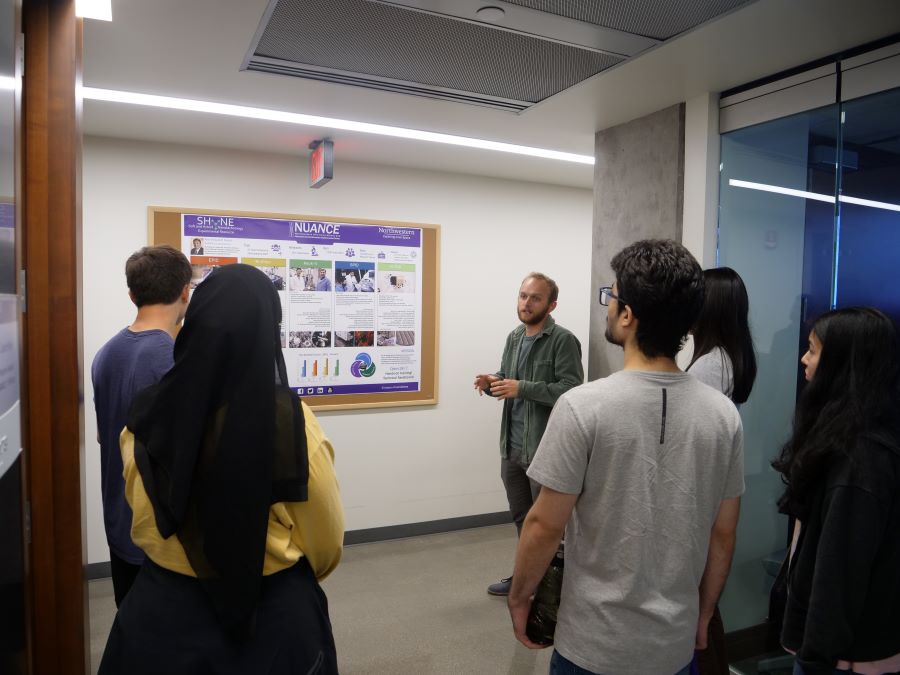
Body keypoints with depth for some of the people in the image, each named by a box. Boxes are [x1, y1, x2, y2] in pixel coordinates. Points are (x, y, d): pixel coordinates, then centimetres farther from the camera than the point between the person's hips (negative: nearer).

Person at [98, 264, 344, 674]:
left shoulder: (149, 419, -14)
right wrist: (308, 572, 11)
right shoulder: (292, 420, -23)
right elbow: (325, 528, -11)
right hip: (275, 609, -2)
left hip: (168, 606, 3)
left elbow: (144, 520, 2)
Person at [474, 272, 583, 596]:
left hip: (545, 447, -7)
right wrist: (492, 382, -4)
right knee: (521, 517, 20)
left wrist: (522, 388, -26)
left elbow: (571, 389, -21)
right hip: (512, 444, 7)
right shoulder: (514, 337, 11)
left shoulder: (563, 340, -13)